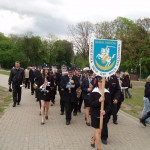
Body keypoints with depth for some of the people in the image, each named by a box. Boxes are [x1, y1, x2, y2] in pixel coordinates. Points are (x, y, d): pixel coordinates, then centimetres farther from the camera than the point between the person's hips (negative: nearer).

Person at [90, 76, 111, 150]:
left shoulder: (107, 92, -1)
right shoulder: (93, 92, -10)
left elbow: (109, 104, -2)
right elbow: (91, 104, -13)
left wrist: (105, 111, -19)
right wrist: (99, 101, -29)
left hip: (104, 114, 4)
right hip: (95, 114, -4)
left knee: (98, 130, 18)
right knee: (98, 131, -2)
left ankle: (93, 140, 45)